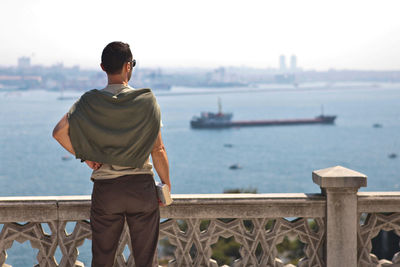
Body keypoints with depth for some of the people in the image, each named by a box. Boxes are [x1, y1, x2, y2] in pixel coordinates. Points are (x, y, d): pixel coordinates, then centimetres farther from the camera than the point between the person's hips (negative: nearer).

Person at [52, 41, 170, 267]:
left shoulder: (90, 102, -2)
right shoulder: (147, 101, -5)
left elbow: (59, 132, -12)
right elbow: (158, 150, -6)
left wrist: (85, 156, 0)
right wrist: (167, 186, 5)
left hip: (105, 189, 1)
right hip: (141, 187, -1)